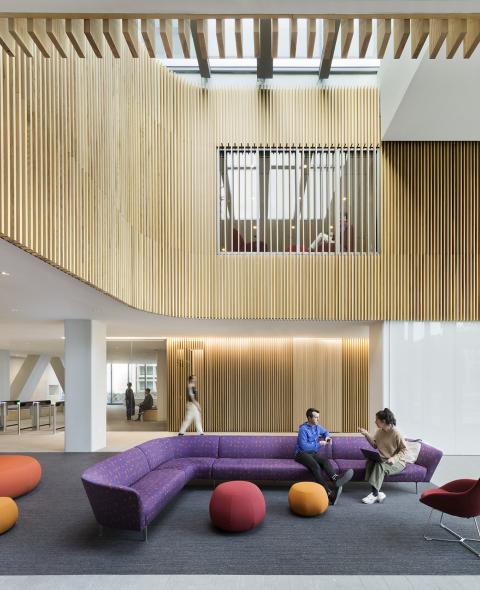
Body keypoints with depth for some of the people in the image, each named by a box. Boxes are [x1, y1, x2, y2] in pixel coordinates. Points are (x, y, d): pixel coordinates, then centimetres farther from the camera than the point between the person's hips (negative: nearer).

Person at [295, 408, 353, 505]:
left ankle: (336, 479, -55)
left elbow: (325, 432, 33)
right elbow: (304, 446, -19)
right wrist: (318, 444, -14)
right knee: (315, 466, -37)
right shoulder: (303, 429, -12)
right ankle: (329, 493, -54)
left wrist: (327, 437, 10)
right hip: (301, 453, -7)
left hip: (313, 453, 7)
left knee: (325, 461, -28)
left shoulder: (317, 427, 11)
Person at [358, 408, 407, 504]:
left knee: (380, 466, -34)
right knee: (370, 462, -25)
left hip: (397, 462, -6)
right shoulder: (379, 431, 6)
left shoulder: (396, 434, -15)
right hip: (383, 459, 6)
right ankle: (377, 493, -30)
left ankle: (374, 494, -29)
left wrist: (394, 458, -26)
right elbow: (375, 445, 13)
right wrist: (366, 434, 3)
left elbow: (404, 450, -12)